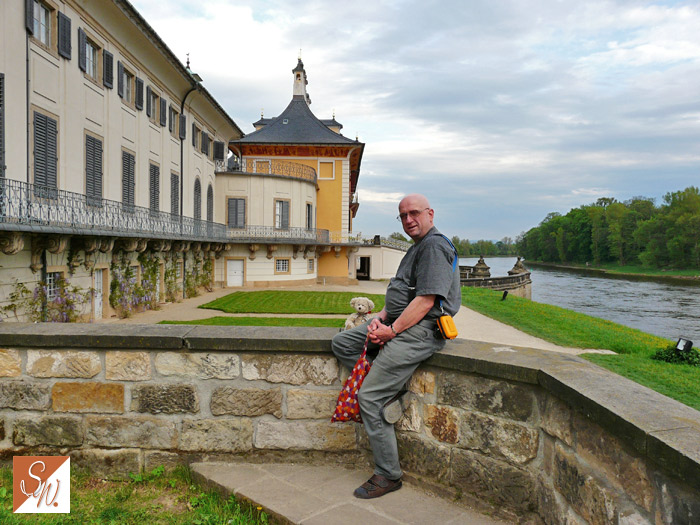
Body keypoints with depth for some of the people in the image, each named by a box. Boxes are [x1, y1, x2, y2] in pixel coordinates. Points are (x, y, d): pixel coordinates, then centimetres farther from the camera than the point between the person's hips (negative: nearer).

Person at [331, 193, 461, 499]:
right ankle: (390, 391, 3)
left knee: (369, 397, -12)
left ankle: (388, 476, 1)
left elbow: (426, 300, -22)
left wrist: (392, 331, -19)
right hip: (398, 324, 11)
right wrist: (381, 318, 4)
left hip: (419, 330, -11)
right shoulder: (417, 248, 20)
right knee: (341, 343, 10)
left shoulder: (434, 246, -13)